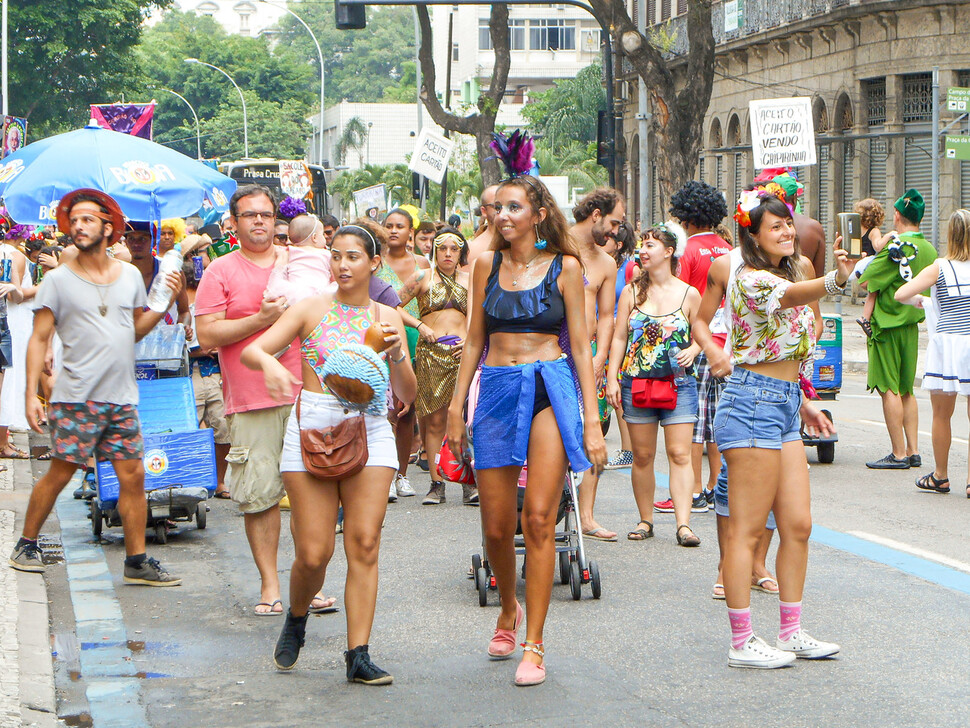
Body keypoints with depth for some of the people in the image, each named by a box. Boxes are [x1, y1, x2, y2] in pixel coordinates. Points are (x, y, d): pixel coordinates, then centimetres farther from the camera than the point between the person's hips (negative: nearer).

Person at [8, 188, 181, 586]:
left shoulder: (130, 275, 11)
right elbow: (39, 339, -1)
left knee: (133, 476, 0)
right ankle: (26, 544, 18)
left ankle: (137, 561, 7)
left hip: (122, 398, 4)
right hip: (76, 397, -4)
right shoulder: (58, 279, -1)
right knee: (60, 473, 0)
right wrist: (31, 394, -8)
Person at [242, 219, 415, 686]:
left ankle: (358, 654, -5)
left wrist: (396, 352, -12)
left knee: (364, 545, -9)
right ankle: (296, 619, 28)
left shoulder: (386, 317, 8)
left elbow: (407, 395, 6)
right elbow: (251, 351, -5)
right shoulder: (312, 310, 4)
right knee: (313, 553, -4)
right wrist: (270, 363, -27)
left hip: (369, 433, 1)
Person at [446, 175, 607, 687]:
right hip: (496, 391, 3)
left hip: (550, 387, -3)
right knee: (496, 526, 3)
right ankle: (509, 610, 32)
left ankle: (533, 643, -5)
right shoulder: (487, 265, 10)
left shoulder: (564, 267, 3)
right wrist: (456, 406, 10)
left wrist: (591, 419, -3)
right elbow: (475, 341, 15)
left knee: (538, 518, -12)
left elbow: (580, 345, 2)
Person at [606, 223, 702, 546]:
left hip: (678, 383, -2)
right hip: (636, 382, 2)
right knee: (642, 456, 5)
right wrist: (612, 378, 0)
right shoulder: (631, 292, 7)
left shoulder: (689, 294, 3)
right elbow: (619, 338, 8)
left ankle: (683, 524, -12)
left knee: (679, 454, -8)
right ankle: (645, 520, 15)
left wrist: (692, 350, -10)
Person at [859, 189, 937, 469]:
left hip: (888, 325, -8)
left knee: (888, 388, -4)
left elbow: (866, 281, -17)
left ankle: (899, 454, -5)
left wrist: (878, 251, -5)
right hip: (912, 324, 8)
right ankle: (913, 451, 13)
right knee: (906, 390, 14)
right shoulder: (929, 250, 8)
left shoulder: (897, 248, -17)